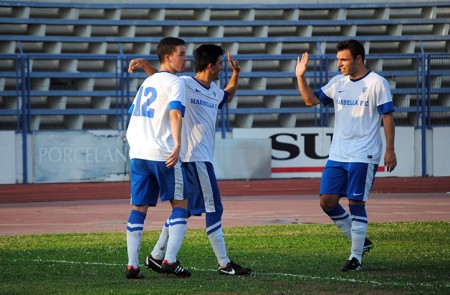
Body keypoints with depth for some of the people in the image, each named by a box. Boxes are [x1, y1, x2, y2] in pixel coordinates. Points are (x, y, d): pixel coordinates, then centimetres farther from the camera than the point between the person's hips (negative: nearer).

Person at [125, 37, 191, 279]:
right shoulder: (175, 83, -4)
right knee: (180, 204, 5)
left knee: (139, 207, 9)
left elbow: (133, 113, 26)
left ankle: (132, 265, 2)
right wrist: (177, 144, -32)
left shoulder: (147, 82, 20)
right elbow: (175, 112, -21)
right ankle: (170, 261, -6)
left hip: (137, 153, 7)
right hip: (162, 153, -6)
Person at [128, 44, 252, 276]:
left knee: (184, 209, 12)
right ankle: (224, 264, -3)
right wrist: (143, 63, -11)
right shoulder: (184, 84, -9)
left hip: (202, 158, 9)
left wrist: (235, 73, 22)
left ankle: (156, 256, 18)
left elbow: (227, 96, 37)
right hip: (194, 158, -9)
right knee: (213, 209, -7)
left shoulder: (214, 91, 15)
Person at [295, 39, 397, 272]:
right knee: (327, 202, 3)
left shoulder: (377, 83, -6)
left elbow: (388, 117, -6)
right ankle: (360, 242, 19)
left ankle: (356, 257, 2)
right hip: (337, 155, 7)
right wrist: (300, 77, 0)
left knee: (356, 203, -6)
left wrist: (390, 150, -10)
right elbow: (311, 99, 14)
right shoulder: (338, 83, 11)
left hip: (363, 156, -7)